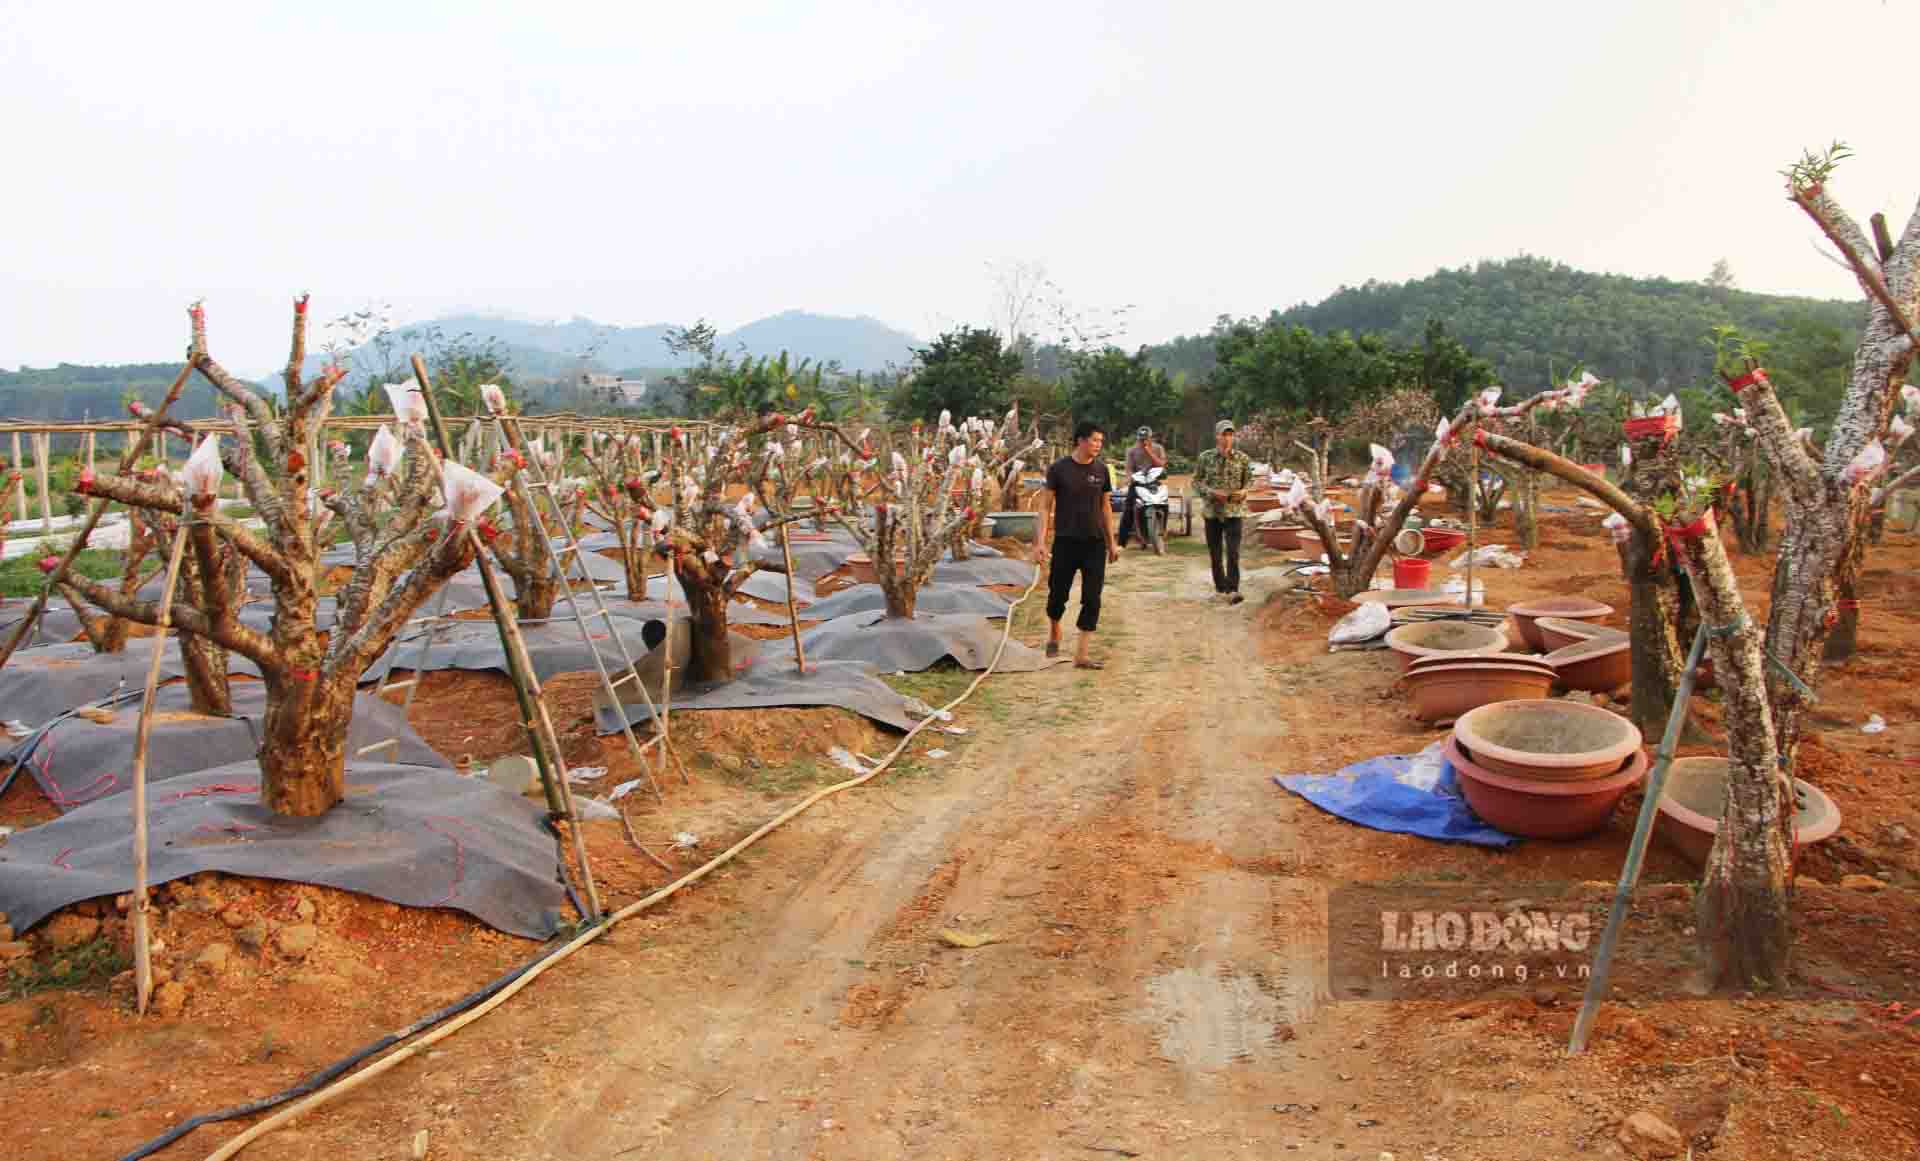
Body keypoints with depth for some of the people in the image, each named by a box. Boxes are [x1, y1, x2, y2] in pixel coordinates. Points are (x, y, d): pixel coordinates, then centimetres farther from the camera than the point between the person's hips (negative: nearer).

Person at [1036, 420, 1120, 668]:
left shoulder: (1101, 469, 4)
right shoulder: (1059, 468, -6)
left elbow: (1105, 507, 12)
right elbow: (1045, 506, -4)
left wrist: (1112, 542, 11)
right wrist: (1041, 541, -11)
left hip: (1095, 544, 3)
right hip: (1065, 542, -3)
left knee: (1092, 600, -2)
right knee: (1058, 594, 4)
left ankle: (1081, 655, 5)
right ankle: (1054, 632, 36)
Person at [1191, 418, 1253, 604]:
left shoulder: (1242, 458, -1)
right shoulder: (1205, 457, -2)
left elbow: (1249, 480, 10)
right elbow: (1196, 481, 2)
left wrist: (1244, 491, -11)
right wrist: (1212, 492, -14)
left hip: (1234, 510, -1)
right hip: (1212, 510, 1)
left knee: (1233, 552, -13)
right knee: (1214, 552, 10)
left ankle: (1232, 590, -14)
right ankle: (1220, 587, 25)